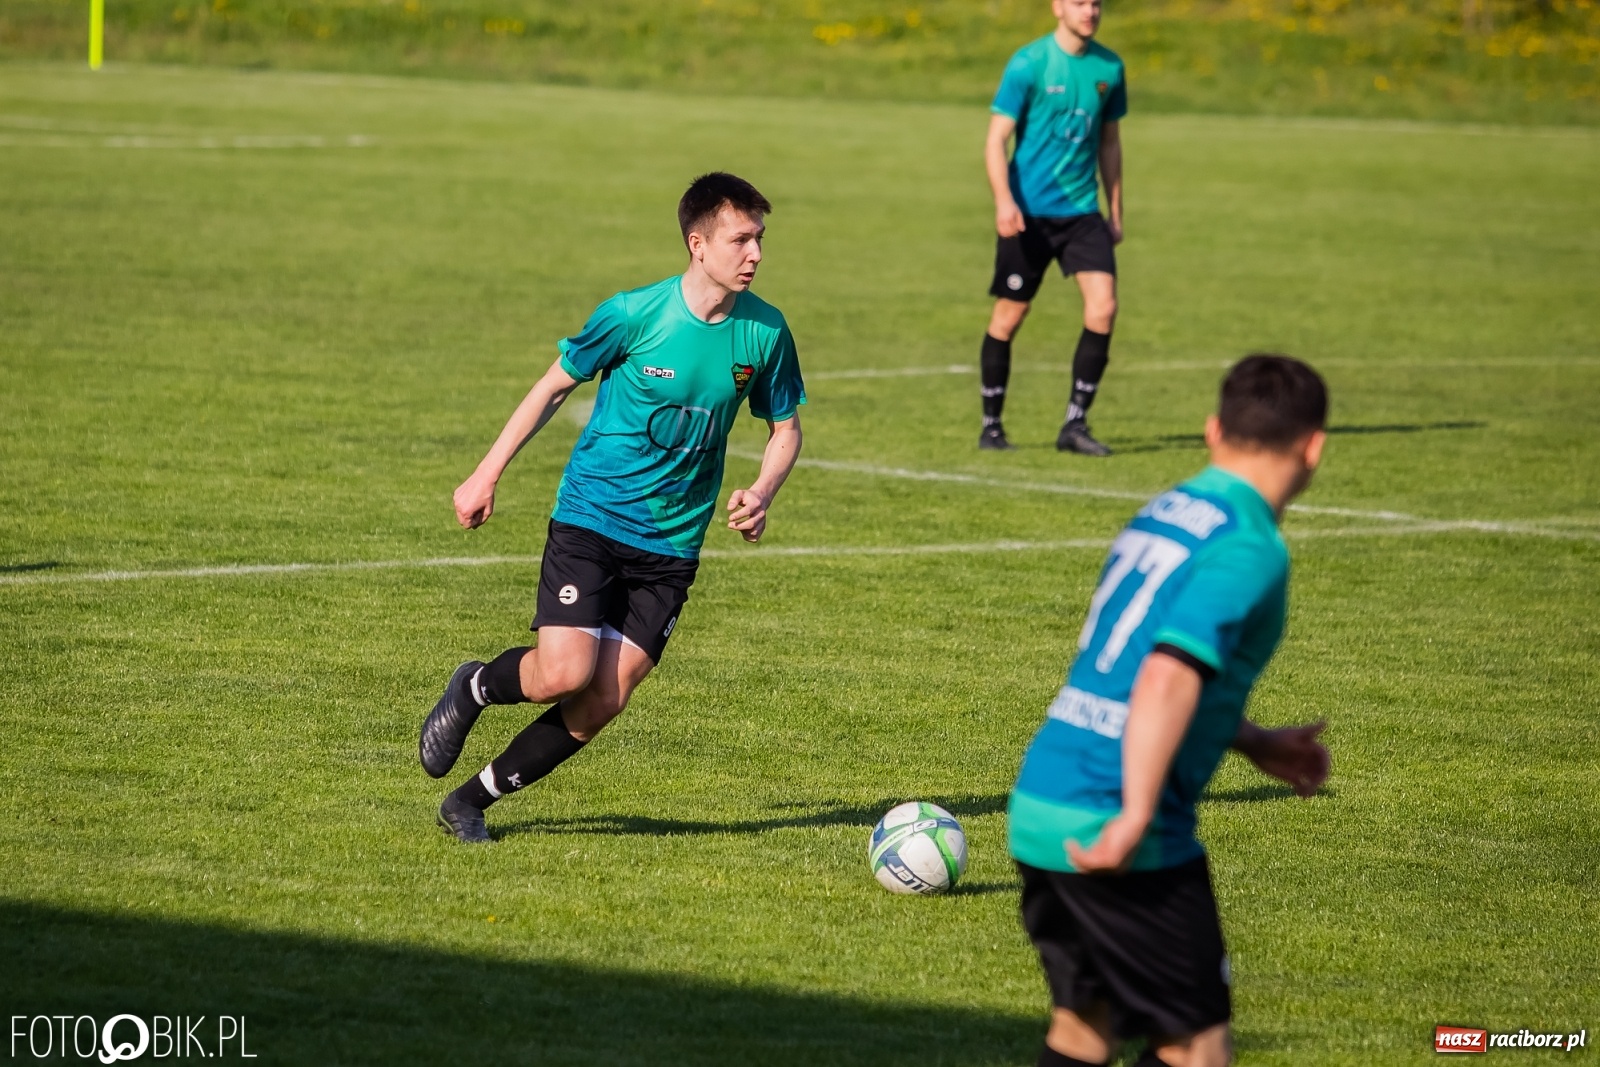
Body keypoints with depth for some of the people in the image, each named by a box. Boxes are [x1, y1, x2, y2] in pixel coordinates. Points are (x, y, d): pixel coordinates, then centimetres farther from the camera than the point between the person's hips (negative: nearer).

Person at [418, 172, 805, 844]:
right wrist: (487, 474, 4)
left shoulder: (765, 333, -3)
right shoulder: (634, 314, -11)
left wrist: (761, 494, -8)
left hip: (671, 544, 3)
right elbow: (555, 387, 2)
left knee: (605, 700, -6)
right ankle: (475, 688, 16)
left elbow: (785, 428, 12)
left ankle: (471, 802, 10)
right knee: (565, 674, -19)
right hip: (591, 518, -3)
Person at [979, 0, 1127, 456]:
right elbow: (996, 140, -10)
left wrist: (1116, 212, 16)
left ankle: (1075, 424, -3)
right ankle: (991, 426, 18)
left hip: (1082, 212, 4)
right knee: (1008, 316, 3)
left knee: (1103, 306, -12)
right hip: (1029, 211, -4)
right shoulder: (1028, 64, -9)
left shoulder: (1109, 67, 6)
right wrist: (1004, 201, -24)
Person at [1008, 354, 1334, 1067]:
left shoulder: (1161, 515, 14)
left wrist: (1256, 744, 31)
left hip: (1038, 805, 8)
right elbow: (1167, 679, -24)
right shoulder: (1249, 549, -11)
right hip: (1109, 825, -8)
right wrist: (1137, 819, -28)